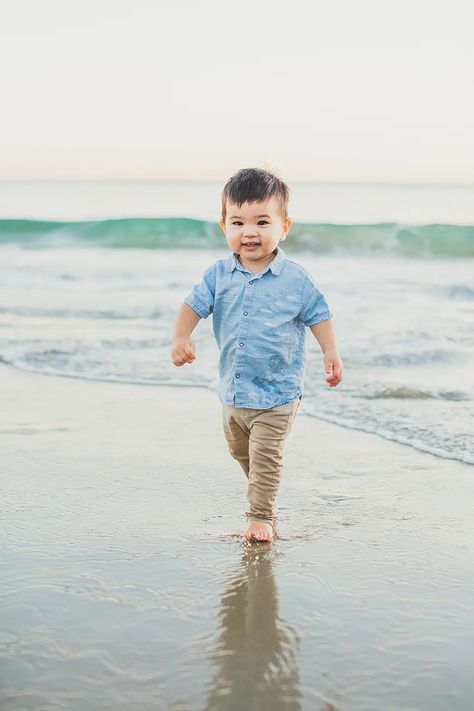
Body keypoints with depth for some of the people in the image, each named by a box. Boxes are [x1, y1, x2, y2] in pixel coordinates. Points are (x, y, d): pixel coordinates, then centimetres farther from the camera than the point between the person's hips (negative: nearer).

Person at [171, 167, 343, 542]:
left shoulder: (296, 278, -10)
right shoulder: (219, 275, -3)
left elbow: (318, 314, -1)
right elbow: (195, 304, -2)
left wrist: (331, 352, -8)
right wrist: (181, 336, -19)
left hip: (276, 393, -5)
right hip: (233, 391, 5)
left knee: (265, 457, -4)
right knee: (241, 451, 22)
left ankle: (262, 516, 10)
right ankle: (264, 493, 45)